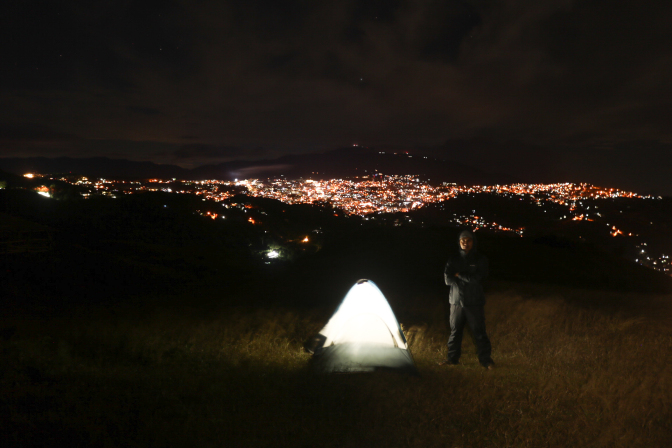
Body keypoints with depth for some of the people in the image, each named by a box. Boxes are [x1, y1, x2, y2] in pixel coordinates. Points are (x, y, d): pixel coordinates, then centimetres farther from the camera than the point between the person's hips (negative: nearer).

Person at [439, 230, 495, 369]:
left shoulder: (480, 259, -1)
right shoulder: (453, 259, 6)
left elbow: (479, 278, -15)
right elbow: (448, 279, -5)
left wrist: (459, 275, -11)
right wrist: (468, 279, -14)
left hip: (474, 302, -3)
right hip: (456, 301, 3)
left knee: (479, 332, 1)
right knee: (455, 331, 11)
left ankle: (486, 359, 14)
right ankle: (453, 358, 23)